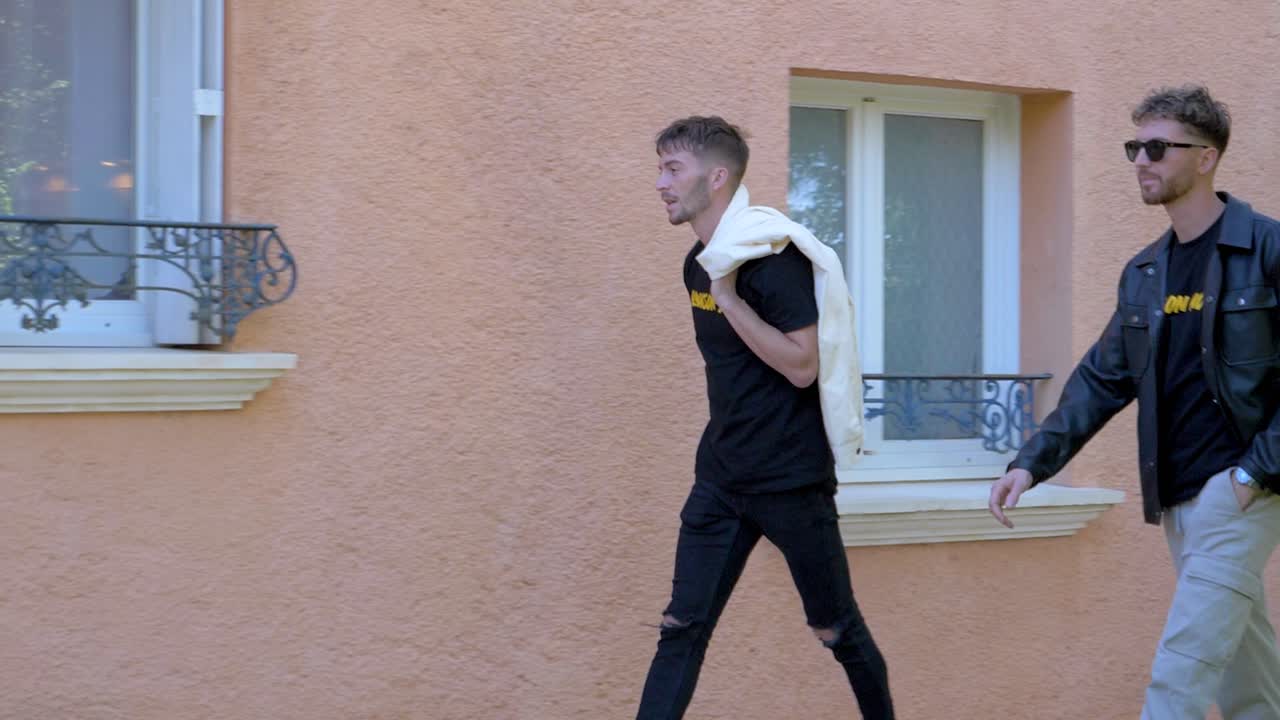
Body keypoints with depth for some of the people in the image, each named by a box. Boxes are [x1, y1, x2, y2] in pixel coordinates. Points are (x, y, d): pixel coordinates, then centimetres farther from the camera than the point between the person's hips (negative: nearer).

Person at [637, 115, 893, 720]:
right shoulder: (698, 263, 7)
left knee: (837, 630, 8)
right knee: (681, 630, 0)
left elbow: (802, 366, -23)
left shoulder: (773, 259, -17)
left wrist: (727, 296, -23)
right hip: (721, 480, 7)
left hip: (791, 480, -7)